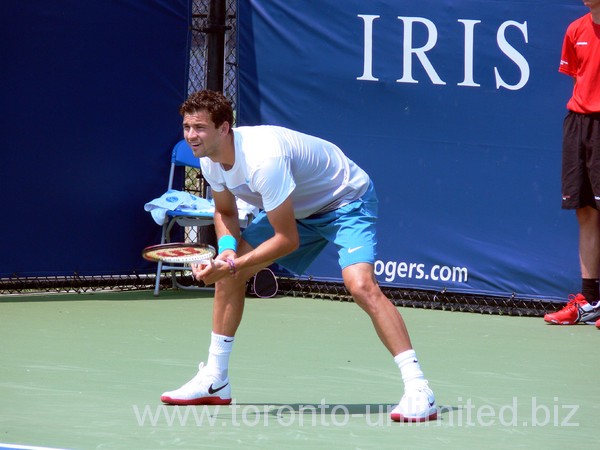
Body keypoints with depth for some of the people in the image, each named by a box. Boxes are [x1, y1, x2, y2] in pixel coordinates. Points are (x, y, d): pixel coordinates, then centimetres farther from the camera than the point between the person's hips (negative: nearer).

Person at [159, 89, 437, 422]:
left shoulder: (263, 160, -37)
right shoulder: (210, 160, -12)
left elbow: (288, 240, -32)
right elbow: (225, 211, 8)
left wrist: (232, 266, -30)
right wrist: (227, 250, -13)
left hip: (346, 201, -9)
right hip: (296, 207, 9)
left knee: (360, 285, -31)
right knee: (226, 275, 4)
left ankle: (418, 389, -29)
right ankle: (214, 381, 17)